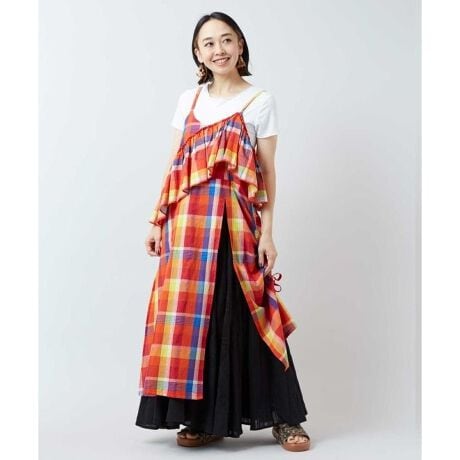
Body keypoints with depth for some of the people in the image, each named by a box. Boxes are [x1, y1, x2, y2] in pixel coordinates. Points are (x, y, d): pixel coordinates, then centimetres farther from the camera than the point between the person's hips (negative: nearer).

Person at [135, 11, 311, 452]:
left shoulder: (260, 101, 4)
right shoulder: (188, 99, 13)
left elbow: (268, 171, 0)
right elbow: (173, 167, 13)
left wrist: (266, 232, -7)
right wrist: (158, 222, 7)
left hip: (235, 220, -3)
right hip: (188, 221, 4)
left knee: (243, 313, -4)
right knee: (192, 313, 2)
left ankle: (282, 417, 6)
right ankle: (203, 417, 13)